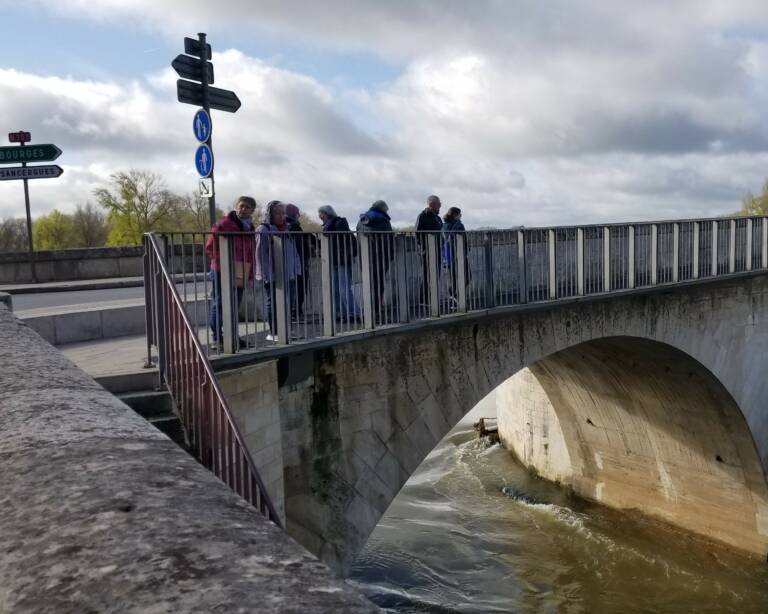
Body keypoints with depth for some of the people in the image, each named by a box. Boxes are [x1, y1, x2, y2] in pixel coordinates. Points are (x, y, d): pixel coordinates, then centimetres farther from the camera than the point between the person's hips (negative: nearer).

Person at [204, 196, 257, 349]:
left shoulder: (249, 227, 14)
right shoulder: (223, 224, -7)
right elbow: (210, 248, -8)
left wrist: (249, 272, 11)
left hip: (240, 275, 7)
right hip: (222, 273, -6)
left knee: (235, 307, 12)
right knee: (219, 305, -2)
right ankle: (217, 338, 5)